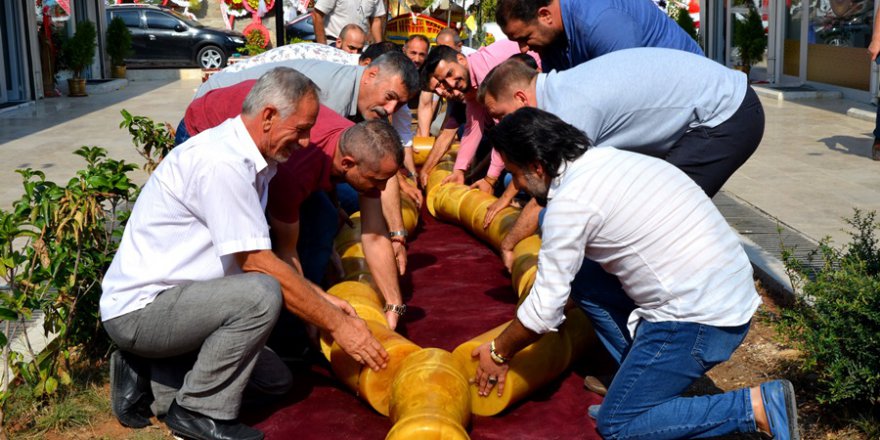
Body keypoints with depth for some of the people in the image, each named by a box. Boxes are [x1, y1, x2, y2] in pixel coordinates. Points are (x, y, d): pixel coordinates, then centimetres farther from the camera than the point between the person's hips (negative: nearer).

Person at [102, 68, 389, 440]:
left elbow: (254, 257, 13)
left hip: (171, 297, 10)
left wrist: (323, 299, 7)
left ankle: (149, 373, 14)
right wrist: (336, 323, -18)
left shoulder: (248, 159, 7)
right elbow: (258, 265, -24)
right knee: (261, 294, -31)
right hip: (139, 308, -10)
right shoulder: (220, 162, -24)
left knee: (275, 380, 11)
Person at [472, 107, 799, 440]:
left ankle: (757, 406, -7)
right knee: (580, 278, 18)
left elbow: (545, 310, -9)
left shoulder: (569, 202, -14)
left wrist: (499, 353, 7)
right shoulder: (609, 158, 13)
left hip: (699, 320, -9)